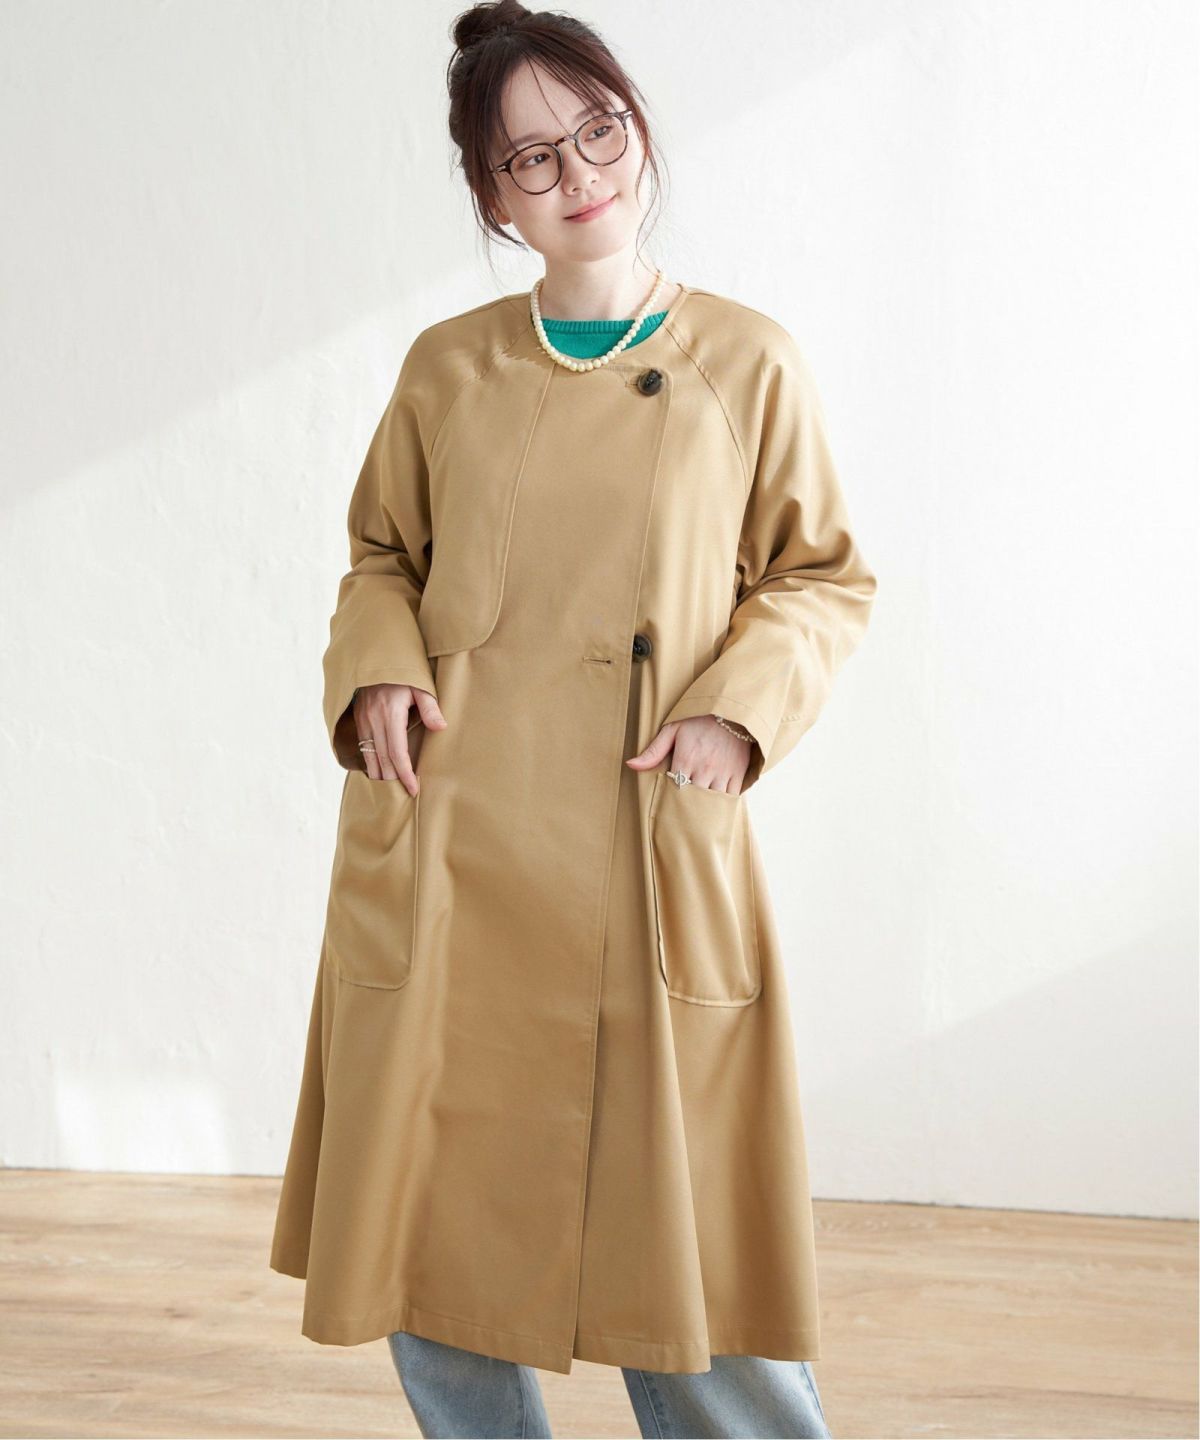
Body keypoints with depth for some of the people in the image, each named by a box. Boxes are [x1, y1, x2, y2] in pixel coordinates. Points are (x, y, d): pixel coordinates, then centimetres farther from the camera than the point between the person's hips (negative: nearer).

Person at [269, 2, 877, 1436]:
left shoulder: (749, 361, 3)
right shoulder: (445, 367, 8)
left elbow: (825, 576, 8)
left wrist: (738, 711, -8)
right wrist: (379, 672, -2)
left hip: (651, 851, -2)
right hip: (445, 846, 3)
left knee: (676, 1222, 1)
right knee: (431, 1216, 9)